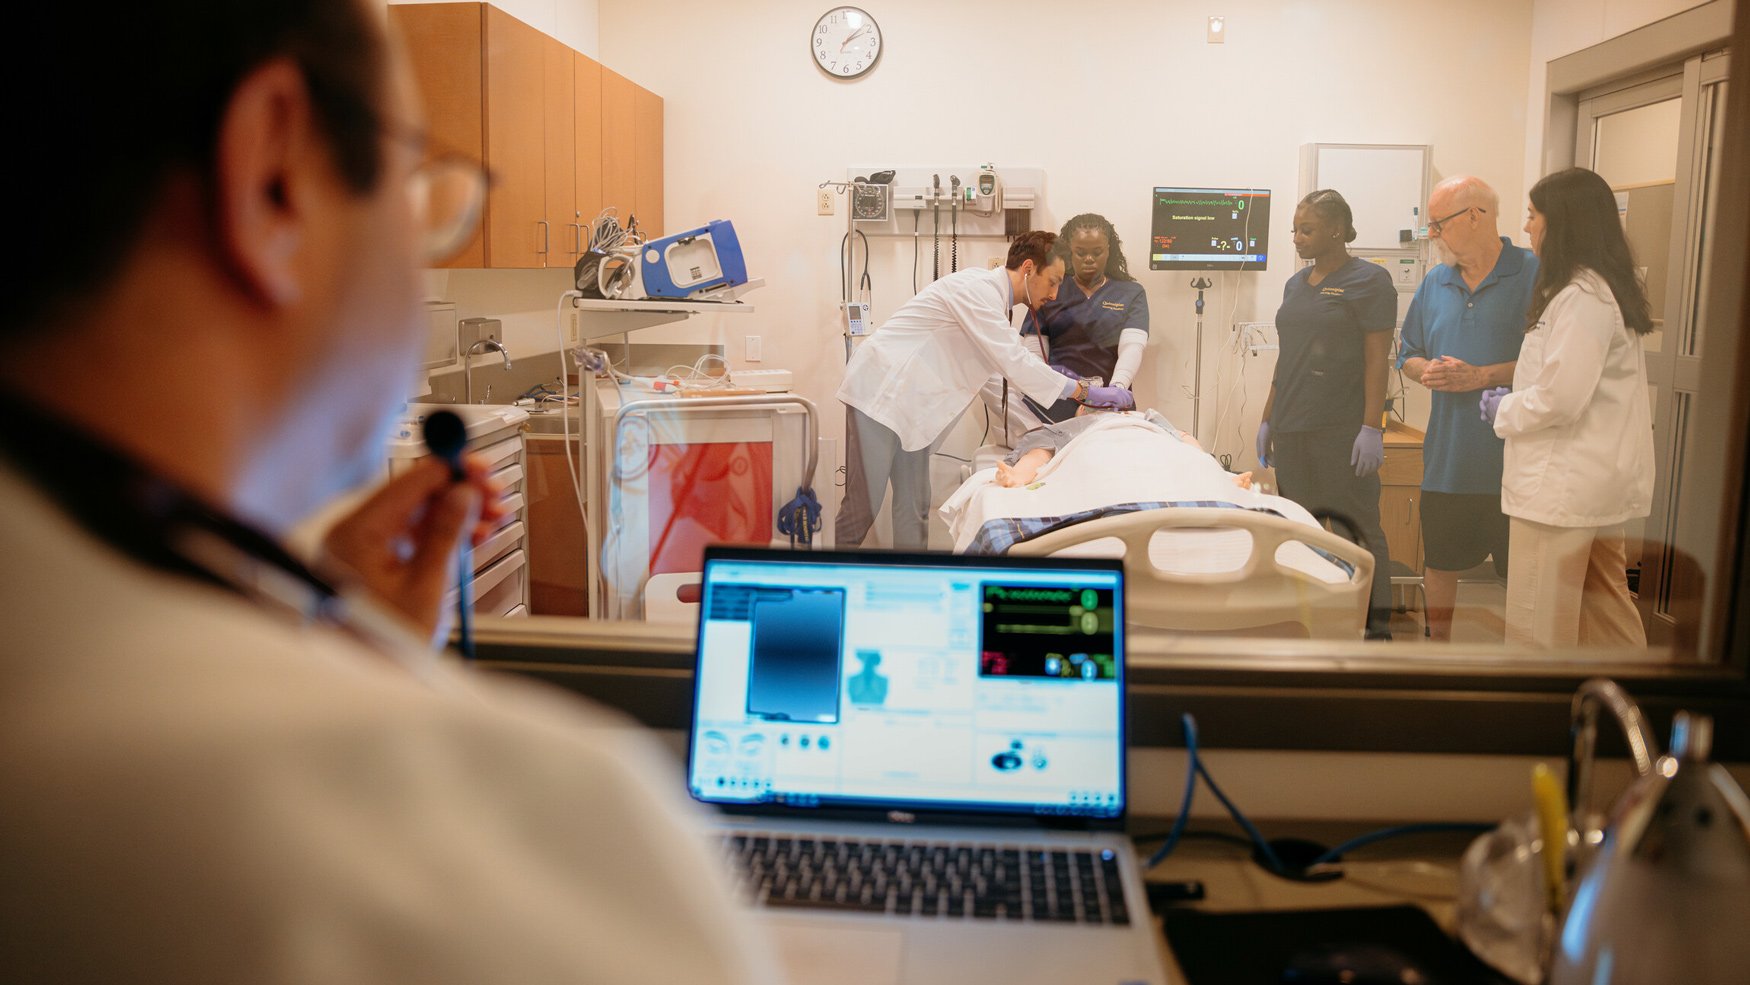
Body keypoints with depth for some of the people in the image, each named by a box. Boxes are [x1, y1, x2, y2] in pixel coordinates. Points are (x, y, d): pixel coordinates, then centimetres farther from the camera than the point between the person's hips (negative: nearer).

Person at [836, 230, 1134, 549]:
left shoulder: (992, 295, 12)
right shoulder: (977, 288, -18)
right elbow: (1013, 362, -22)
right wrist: (1086, 392, -16)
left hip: (909, 400, 10)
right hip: (881, 391, -10)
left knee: (914, 506, 7)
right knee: (864, 502, -7)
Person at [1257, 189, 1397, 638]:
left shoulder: (1368, 280, -3)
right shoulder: (1296, 284, 17)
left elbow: (1377, 358, -9)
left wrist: (1372, 427, -15)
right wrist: (1268, 418, 17)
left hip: (1342, 432, -7)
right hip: (1292, 430, 7)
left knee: (1356, 529, -5)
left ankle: (1375, 624, 2)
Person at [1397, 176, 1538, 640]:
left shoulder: (1534, 275, -8)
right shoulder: (1435, 283, 12)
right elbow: (1408, 354, 20)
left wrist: (1482, 376, -17)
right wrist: (1426, 371, -2)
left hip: (1512, 461, -6)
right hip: (1447, 459, 6)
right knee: (1440, 565, 16)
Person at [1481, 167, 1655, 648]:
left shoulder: (1581, 296, -17)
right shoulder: (1608, 288, 15)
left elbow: (1560, 397, -22)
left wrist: (1503, 410, -5)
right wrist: (1517, 399, 12)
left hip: (1562, 487, -10)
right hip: (1602, 480, 10)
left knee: (1538, 629, -2)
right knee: (1608, 612, 19)